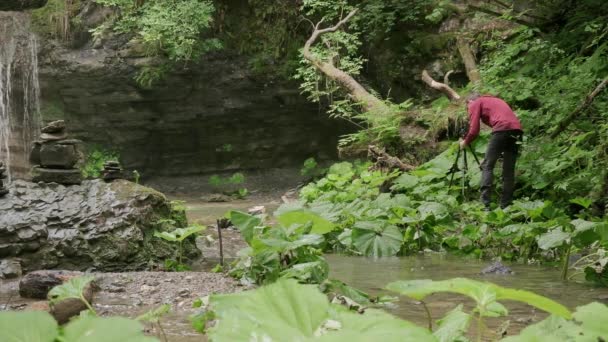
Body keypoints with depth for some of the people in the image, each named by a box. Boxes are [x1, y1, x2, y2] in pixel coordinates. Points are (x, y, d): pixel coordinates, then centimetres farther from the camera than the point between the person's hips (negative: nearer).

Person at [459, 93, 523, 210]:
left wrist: (465, 142, 23)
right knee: (509, 169, 11)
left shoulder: (475, 104, 15)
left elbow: (474, 130, 5)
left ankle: (485, 205, -10)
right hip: (517, 129, 6)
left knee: (487, 166, 0)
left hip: (502, 129, -6)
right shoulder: (495, 100, 35)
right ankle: (505, 206, 7)